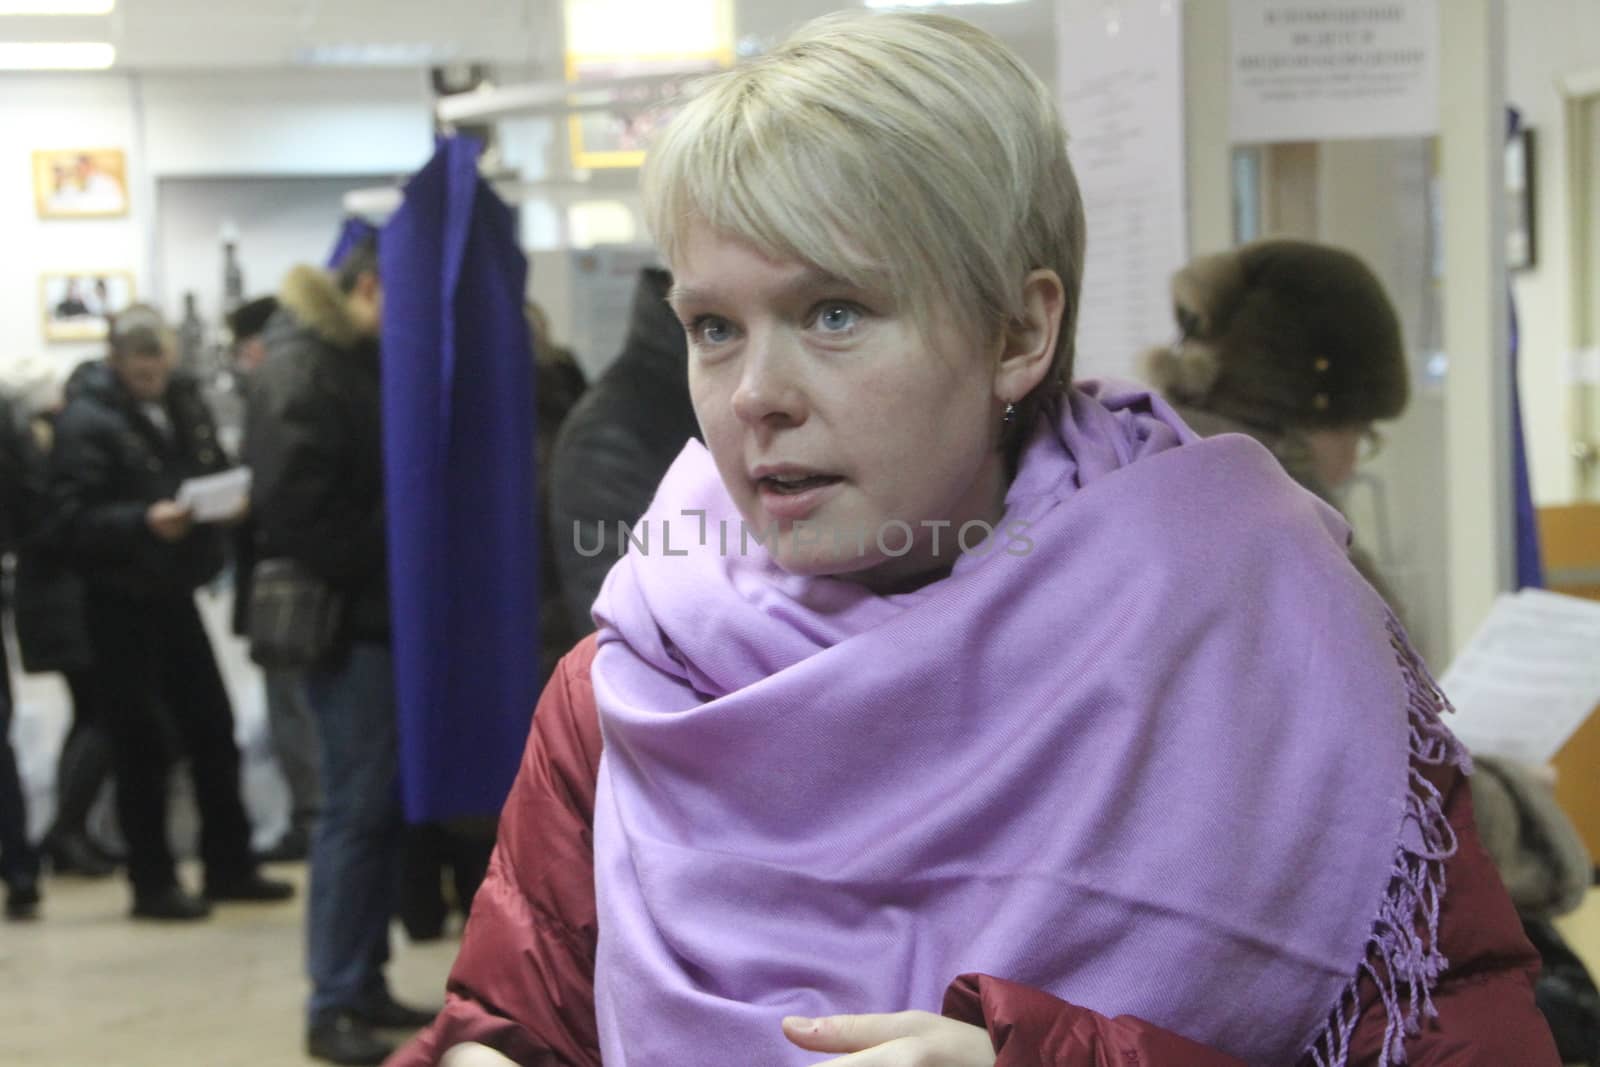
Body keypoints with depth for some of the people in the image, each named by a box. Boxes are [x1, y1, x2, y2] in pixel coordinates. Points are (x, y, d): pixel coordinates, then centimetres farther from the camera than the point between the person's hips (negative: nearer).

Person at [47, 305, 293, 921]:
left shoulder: (183, 403, 9)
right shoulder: (86, 422, -12)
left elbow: (215, 472, 17)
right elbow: (75, 518, -18)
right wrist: (145, 520, -31)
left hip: (175, 594, 7)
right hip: (121, 607, -7)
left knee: (213, 731, 10)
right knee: (143, 744, -1)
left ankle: (229, 866, 22)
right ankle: (153, 883, 9)